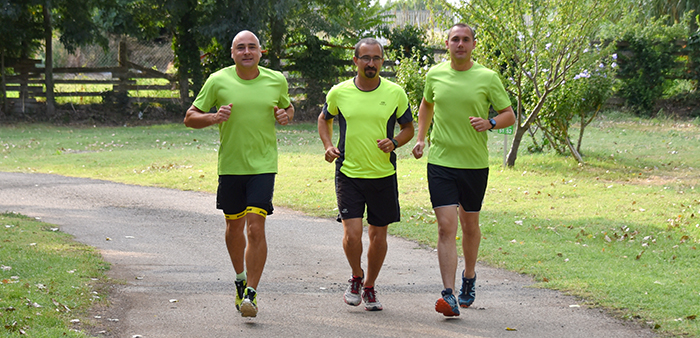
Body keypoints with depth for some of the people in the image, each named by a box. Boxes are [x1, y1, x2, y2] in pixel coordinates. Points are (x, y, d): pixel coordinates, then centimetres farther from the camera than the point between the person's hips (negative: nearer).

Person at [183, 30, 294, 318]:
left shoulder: (276, 80, 3)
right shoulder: (218, 81, -2)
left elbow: (288, 107, 23)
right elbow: (190, 118, 3)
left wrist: (285, 115, -1)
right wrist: (214, 117, -17)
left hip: (263, 165, -1)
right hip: (230, 165, 1)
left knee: (256, 228, -12)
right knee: (234, 227, 13)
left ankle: (251, 293, -8)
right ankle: (240, 279, 38)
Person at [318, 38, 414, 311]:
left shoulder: (395, 93, -1)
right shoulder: (339, 93, -1)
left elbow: (408, 128, 10)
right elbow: (324, 119, 18)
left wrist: (394, 143, -11)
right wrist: (328, 146, 1)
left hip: (383, 175, 1)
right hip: (349, 174, -1)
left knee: (378, 235, 7)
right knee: (352, 234, -12)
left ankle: (370, 288, 27)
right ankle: (356, 277, 18)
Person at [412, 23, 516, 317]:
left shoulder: (487, 78, -3)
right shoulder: (435, 75, 3)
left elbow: (509, 115, 3)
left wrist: (489, 123, -17)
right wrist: (421, 138, 11)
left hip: (475, 163, 0)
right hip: (440, 162, 0)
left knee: (470, 225, 15)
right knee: (446, 227, -12)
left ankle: (469, 278, 40)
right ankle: (449, 295, -18)